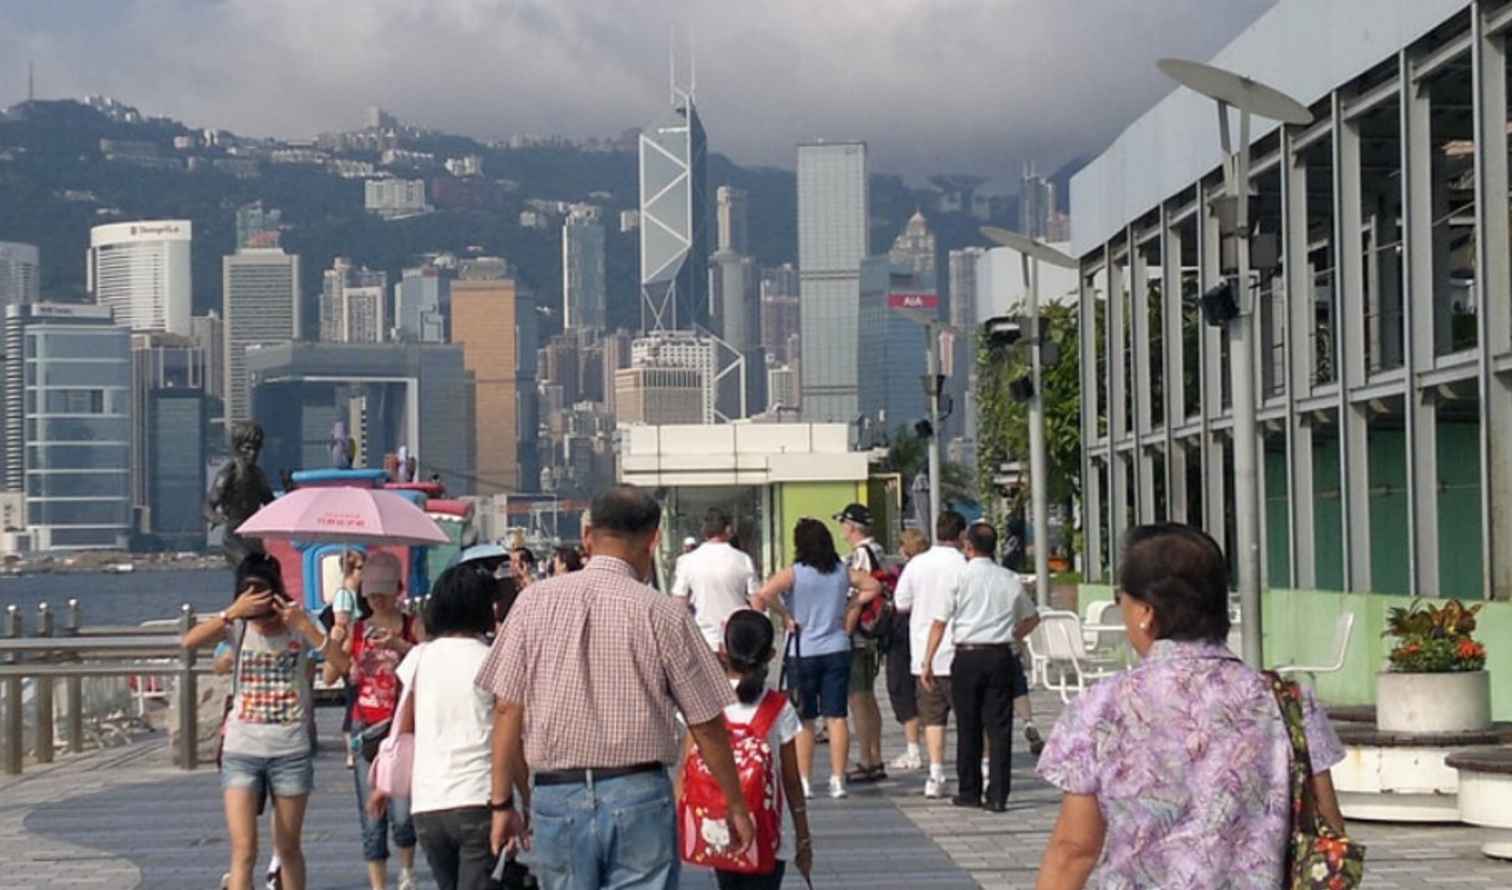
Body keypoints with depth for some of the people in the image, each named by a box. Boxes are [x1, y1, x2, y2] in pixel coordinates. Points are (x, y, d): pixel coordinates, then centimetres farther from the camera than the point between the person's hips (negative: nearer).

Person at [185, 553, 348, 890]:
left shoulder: (299, 624, -2)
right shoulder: (237, 627, -2)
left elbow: (343, 663, -15)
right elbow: (189, 641, -21)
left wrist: (305, 626, -21)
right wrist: (231, 613, -29)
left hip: (290, 751, 1)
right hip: (241, 751, -1)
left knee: (288, 848, 12)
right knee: (243, 853, -9)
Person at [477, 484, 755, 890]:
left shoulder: (535, 602, 0)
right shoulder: (663, 614, -6)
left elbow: (507, 710, 0)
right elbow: (706, 724, 0)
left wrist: (503, 803, 8)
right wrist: (737, 806, 12)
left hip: (555, 796, 2)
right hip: (639, 796, -2)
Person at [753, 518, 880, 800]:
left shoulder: (794, 573, -10)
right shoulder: (843, 572, 3)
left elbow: (763, 594, -23)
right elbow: (873, 586, 12)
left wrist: (785, 615, -10)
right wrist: (851, 607, 9)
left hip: (804, 652, -3)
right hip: (837, 649, 3)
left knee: (804, 720, 6)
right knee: (836, 716, 3)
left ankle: (803, 781, 7)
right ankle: (838, 780, 1)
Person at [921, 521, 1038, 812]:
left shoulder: (959, 578, -4)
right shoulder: (1010, 580, 6)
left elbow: (939, 623, -5)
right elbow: (1032, 618, 19)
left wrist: (927, 662, -1)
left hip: (968, 657, -2)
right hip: (1001, 656, 2)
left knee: (968, 726, 8)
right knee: (999, 728, 2)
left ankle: (969, 792, 14)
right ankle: (997, 796, -1)